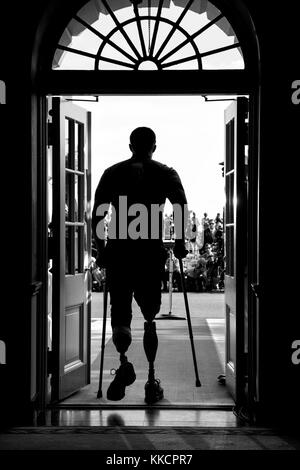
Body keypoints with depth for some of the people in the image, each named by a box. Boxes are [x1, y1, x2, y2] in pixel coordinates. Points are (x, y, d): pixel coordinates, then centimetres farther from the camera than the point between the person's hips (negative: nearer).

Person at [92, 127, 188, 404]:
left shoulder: (112, 173, 9)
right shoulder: (166, 173, 7)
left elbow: (96, 216, 4)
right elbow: (182, 209, -4)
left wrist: (101, 249, 13)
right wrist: (180, 243, 7)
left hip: (118, 252, 0)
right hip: (152, 254, 0)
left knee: (120, 312, 8)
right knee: (150, 317, 11)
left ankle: (124, 362, -15)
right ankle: (151, 379, 9)